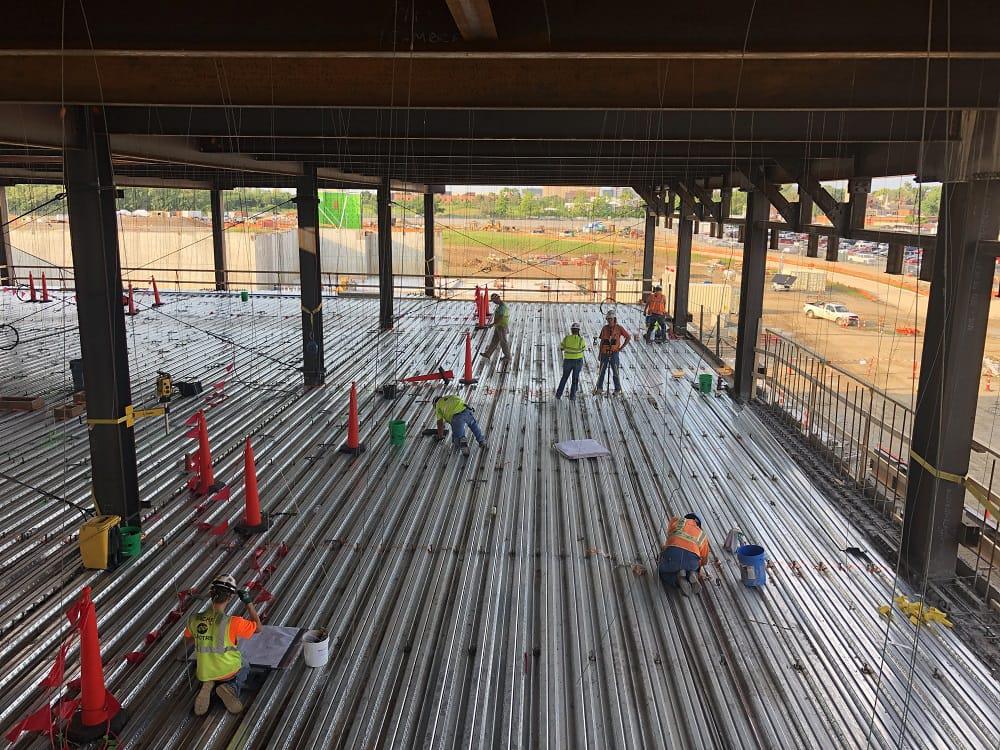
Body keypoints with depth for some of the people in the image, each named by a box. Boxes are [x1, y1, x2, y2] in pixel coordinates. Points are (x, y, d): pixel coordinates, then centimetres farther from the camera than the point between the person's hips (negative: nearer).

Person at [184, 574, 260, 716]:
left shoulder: (194, 620, -15)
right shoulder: (232, 623, -27)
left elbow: (189, 637, 9)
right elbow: (257, 627, -9)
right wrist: (248, 602, -6)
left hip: (204, 674, 3)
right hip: (228, 672, -3)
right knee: (245, 668, 32)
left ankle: (208, 686, 4)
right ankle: (232, 688, -2)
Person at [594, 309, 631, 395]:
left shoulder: (619, 328, -4)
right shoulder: (604, 328, 4)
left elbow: (628, 337, 1)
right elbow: (602, 342, 8)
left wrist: (621, 347, -3)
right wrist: (599, 354, 7)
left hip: (614, 353, -3)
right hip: (604, 353, 3)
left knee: (615, 372, 2)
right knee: (601, 372, 8)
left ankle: (617, 389, 13)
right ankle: (599, 388, 19)